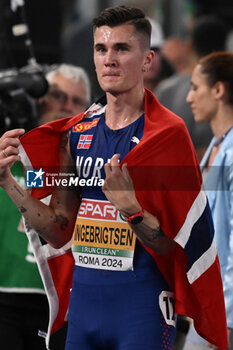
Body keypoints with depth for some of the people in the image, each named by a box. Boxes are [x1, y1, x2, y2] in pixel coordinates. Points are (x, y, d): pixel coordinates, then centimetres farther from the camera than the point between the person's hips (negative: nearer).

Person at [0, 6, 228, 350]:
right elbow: (61, 232, 7)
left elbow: (173, 246, -11)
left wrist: (130, 208, -28)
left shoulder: (167, 134, -10)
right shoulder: (77, 132, 6)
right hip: (83, 297, 5)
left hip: (141, 306, -5)